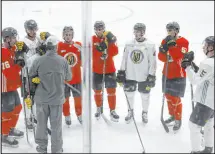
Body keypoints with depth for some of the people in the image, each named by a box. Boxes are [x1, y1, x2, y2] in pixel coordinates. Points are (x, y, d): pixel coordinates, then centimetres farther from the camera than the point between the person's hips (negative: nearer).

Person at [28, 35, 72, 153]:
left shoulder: (38, 61, -12)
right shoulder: (63, 61, -11)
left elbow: (30, 77, 0)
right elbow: (68, 78, 1)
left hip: (41, 97, 1)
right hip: (57, 97, 0)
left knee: (41, 123, 16)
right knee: (56, 125, 9)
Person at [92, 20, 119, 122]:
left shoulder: (109, 38, -2)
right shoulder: (92, 40, -5)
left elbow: (114, 52, -15)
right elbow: (92, 54, -17)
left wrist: (111, 42, -29)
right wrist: (100, 48, -32)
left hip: (109, 69, 0)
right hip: (97, 70, 0)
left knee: (111, 91, -1)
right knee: (97, 91, 13)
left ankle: (112, 111, 10)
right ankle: (99, 108, 34)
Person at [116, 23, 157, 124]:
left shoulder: (150, 45, -9)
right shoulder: (129, 44, 2)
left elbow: (152, 62, -7)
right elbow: (124, 59, 8)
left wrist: (152, 76, -10)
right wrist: (121, 72, 5)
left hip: (144, 76, -3)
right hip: (130, 75, 3)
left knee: (145, 96, 9)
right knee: (129, 94, 11)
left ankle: (145, 113, 30)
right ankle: (130, 111, 33)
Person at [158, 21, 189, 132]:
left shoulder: (183, 42, -14)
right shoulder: (165, 41, 3)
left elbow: (179, 56, -26)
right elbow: (161, 58, 0)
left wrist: (171, 45, -30)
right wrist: (163, 48, -19)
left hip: (178, 75, -6)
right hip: (166, 73, 6)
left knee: (175, 98, -4)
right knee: (168, 96, 17)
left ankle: (178, 120, 13)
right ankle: (172, 115, 35)